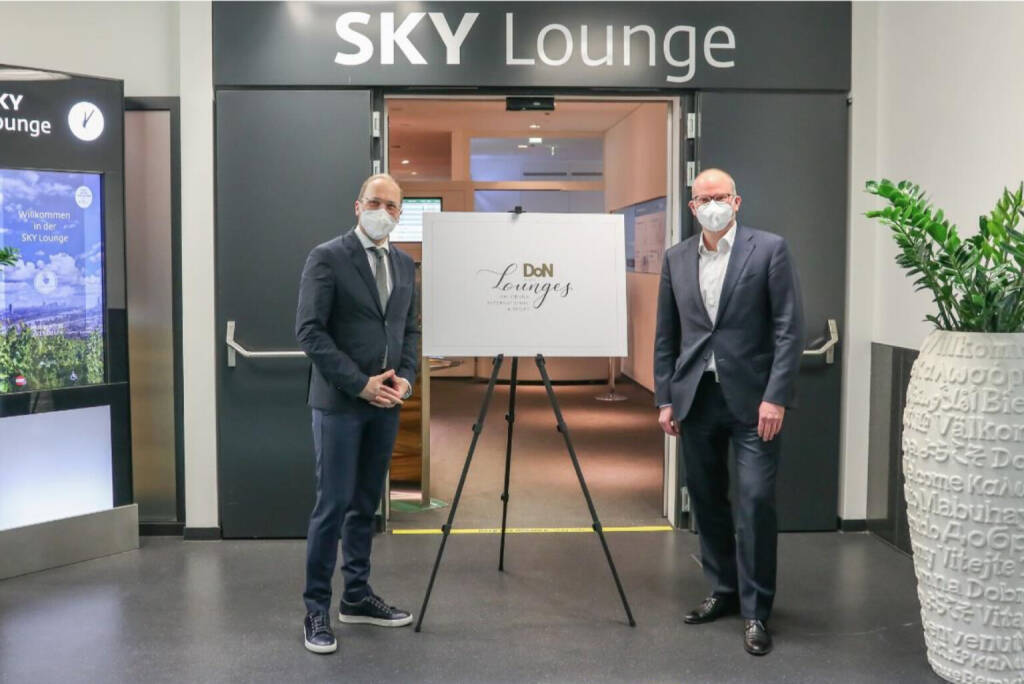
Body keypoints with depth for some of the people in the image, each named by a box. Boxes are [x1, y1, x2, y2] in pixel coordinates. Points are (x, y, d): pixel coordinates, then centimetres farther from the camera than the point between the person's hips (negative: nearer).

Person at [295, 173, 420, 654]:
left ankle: (357, 596, 25)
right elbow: (309, 331, -13)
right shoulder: (327, 257, -8)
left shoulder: (404, 264, 12)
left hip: (386, 401, 6)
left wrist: (405, 378, -2)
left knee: (366, 503, 13)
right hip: (339, 400, -6)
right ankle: (317, 609, 9)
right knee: (333, 504, -4)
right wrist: (360, 383, -16)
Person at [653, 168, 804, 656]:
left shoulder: (769, 249, -3)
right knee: (706, 500, 11)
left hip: (752, 397, -4)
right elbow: (666, 335, 10)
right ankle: (724, 591, 28)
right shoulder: (677, 258, 8)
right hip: (695, 398, 4)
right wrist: (665, 399, 6)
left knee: (756, 501, -6)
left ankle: (755, 611, 8)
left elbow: (789, 329, -7)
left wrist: (776, 397, -14)